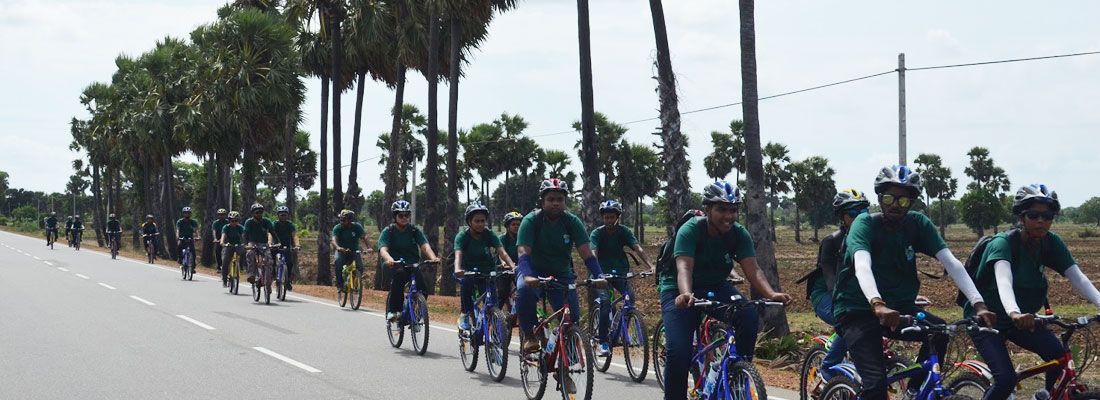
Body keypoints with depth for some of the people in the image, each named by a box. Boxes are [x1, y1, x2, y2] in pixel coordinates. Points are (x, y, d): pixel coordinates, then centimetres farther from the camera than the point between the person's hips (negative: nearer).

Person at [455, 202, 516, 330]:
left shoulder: (489, 235, -12)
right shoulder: (462, 236, -17)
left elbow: (502, 252, -23)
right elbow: (458, 255, -33)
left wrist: (513, 267, -42)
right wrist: (457, 270, -55)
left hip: (486, 271, 2)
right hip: (468, 269, -2)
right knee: (466, 281, -35)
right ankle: (465, 315, -23)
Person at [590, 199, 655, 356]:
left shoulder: (624, 231, -3)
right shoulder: (597, 234, -9)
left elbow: (638, 249, -16)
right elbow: (593, 254, -23)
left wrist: (650, 265, -33)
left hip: (620, 273, 2)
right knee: (605, 301, -25)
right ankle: (603, 342, -18)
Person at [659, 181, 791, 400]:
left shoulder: (739, 234, -10)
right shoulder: (690, 230, -22)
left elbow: (753, 269, -20)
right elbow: (684, 267, -36)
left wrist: (772, 294, -39)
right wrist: (685, 294, -57)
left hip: (715, 288, 4)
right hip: (678, 291, -3)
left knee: (749, 316, -26)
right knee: (679, 352, -22)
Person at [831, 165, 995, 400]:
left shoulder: (918, 224, -4)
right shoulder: (864, 224, -16)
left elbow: (951, 263, -13)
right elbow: (862, 266, -34)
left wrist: (979, 304, -27)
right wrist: (878, 305, -53)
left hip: (898, 306, 4)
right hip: (857, 310, -4)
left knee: (939, 330, -26)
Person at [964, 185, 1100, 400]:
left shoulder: (1052, 243, -7)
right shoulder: (1003, 243, -24)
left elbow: (1077, 278, -16)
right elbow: (1003, 281, -41)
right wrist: (1015, 313, -61)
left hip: (1022, 318, 5)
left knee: (1059, 354, -19)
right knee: (1006, 379, -22)